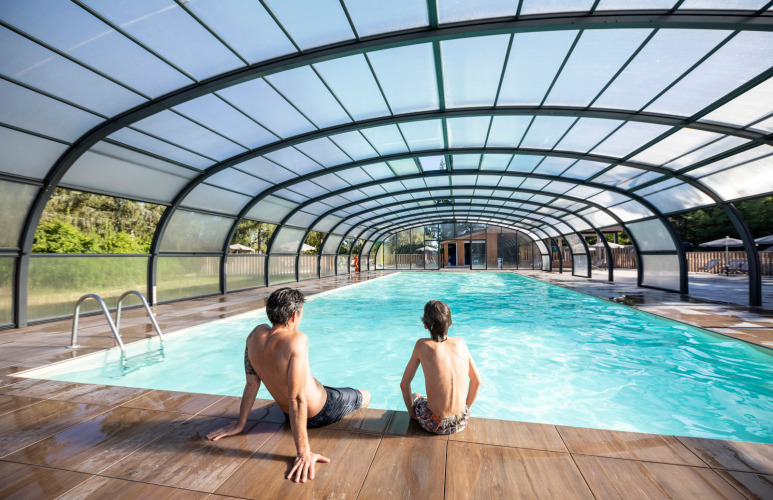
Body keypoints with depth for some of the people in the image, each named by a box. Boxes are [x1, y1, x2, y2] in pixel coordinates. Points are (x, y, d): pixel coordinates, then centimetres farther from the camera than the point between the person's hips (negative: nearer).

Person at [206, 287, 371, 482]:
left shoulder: (256, 335, -16)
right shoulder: (297, 340, -36)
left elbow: (252, 383, -8)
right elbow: (297, 399, -36)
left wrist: (240, 424, 4)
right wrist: (303, 452, -30)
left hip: (287, 413, 7)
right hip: (320, 412, -6)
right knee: (365, 395, 23)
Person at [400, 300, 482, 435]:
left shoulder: (422, 345, -13)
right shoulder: (460, 343, -4)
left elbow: (404, 385, -7)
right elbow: (477, 381, 5)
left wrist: (411, 412, 9)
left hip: (434, 425, -3)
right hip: (461, 422, 3)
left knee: (415, 396, 30)